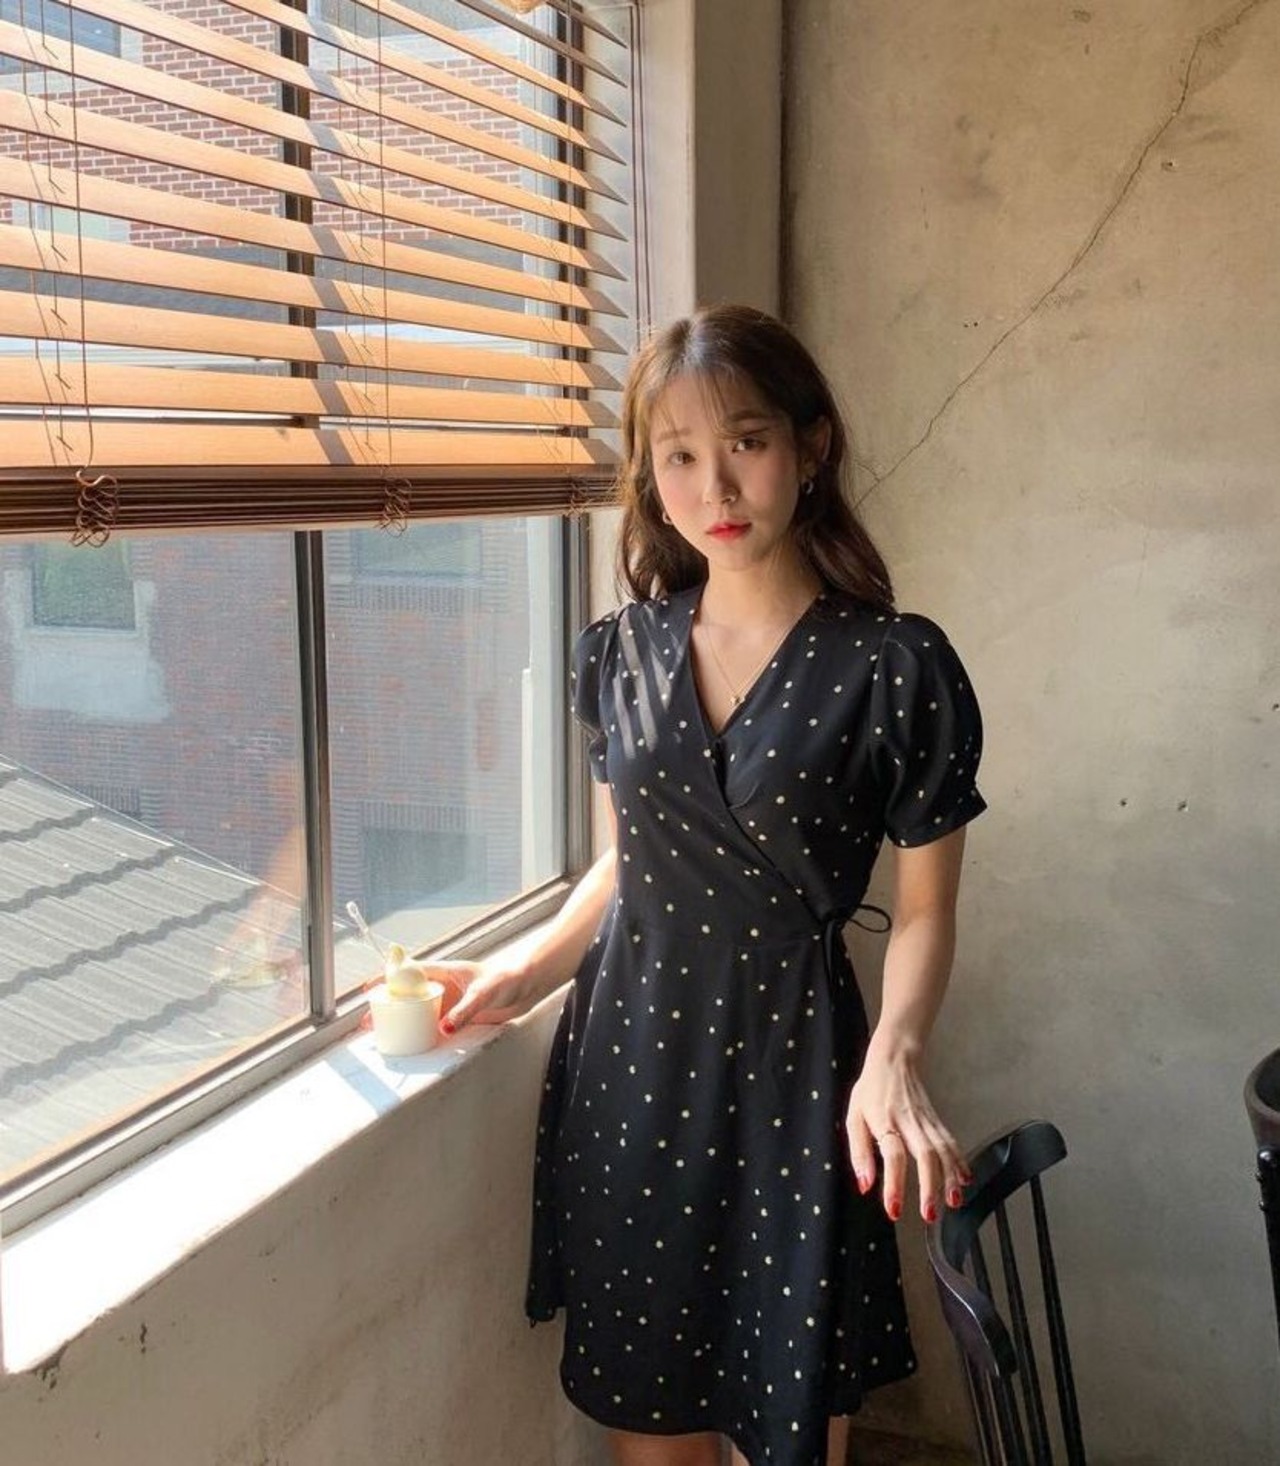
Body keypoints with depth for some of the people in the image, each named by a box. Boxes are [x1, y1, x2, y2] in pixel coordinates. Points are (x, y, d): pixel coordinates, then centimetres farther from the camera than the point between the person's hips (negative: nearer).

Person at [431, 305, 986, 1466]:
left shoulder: (896, 667, -10)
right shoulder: (622, 652, 3)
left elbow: (924, 911, -5)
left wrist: (892, 1060, -21)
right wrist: (524, 973, 0)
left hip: (789, 1070, -3)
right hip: (625, 1062, 4)